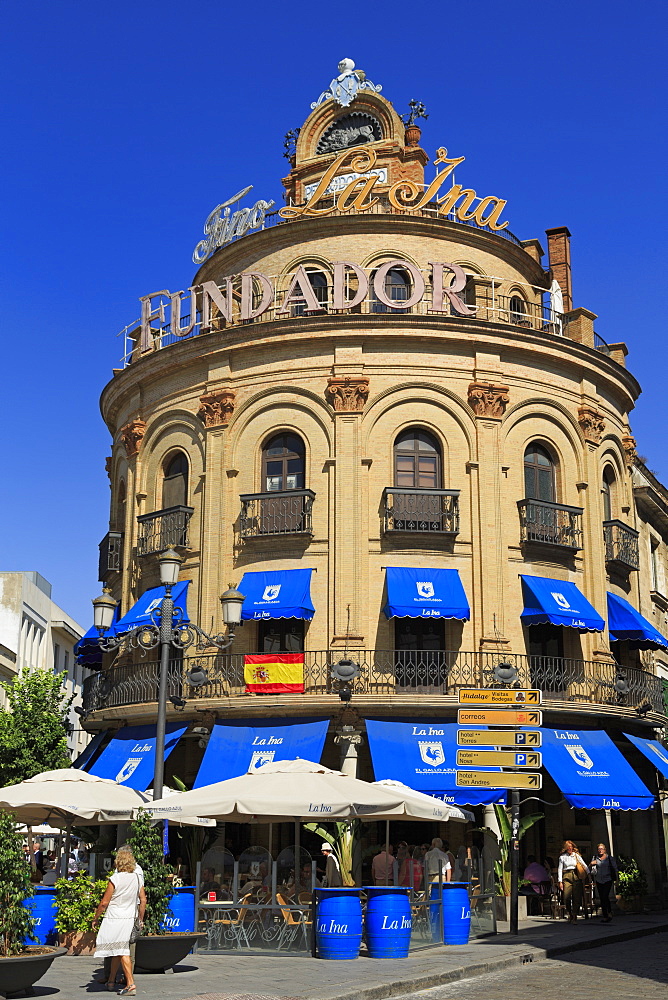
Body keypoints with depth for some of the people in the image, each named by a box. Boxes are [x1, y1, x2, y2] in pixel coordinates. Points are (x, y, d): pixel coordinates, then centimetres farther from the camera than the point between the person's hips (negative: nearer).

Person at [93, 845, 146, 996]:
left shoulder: (115, 879, -14)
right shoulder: (138, 878, 2)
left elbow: (104, 902, -11)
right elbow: (143, 900, 6)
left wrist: (95, 919, 2)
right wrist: (141, 919, 17)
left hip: (114, 918, -6)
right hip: (130, 918, 6)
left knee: (122, 951, -4)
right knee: (117, 950, 18)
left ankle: (130, 984, -10)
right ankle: (111, 981, 28)